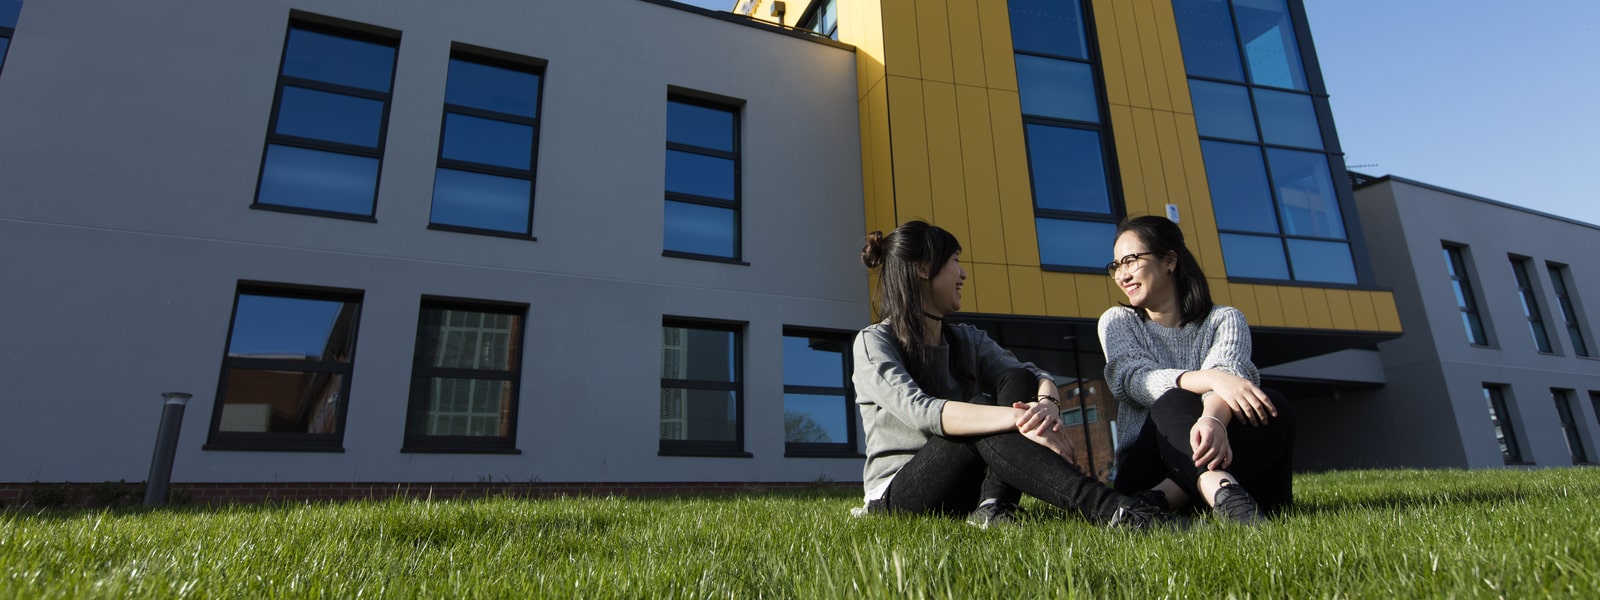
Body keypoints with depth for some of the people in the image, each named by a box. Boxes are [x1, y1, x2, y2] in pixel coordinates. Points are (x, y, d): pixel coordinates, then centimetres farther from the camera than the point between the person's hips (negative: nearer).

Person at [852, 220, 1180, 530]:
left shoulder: (968, 339, 12)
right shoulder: (873, 342, -7)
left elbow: (1035, 374, -5)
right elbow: (919, 411, -26)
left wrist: (1047, 403, -31)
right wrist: (1017, 417, -38)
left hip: (967, 484, 6)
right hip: (898, 493, -5)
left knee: (1017, 381, -17)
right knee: (984, 419, -32)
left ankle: (993, 506, -33)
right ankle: (1109, 508, -38)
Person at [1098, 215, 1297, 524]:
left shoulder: (1224, 320, 8)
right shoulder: (1117, 322, 8)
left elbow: (1229, 373, -16)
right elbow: (1136, 380, -13)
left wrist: (1213, 418, -41)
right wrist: (1212, 379, -33)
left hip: (1230, 463, 1)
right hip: (1145, 468, -1)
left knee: (1275, 410, -27)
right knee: (1174, 402, -30)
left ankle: (1164, 498, -39)